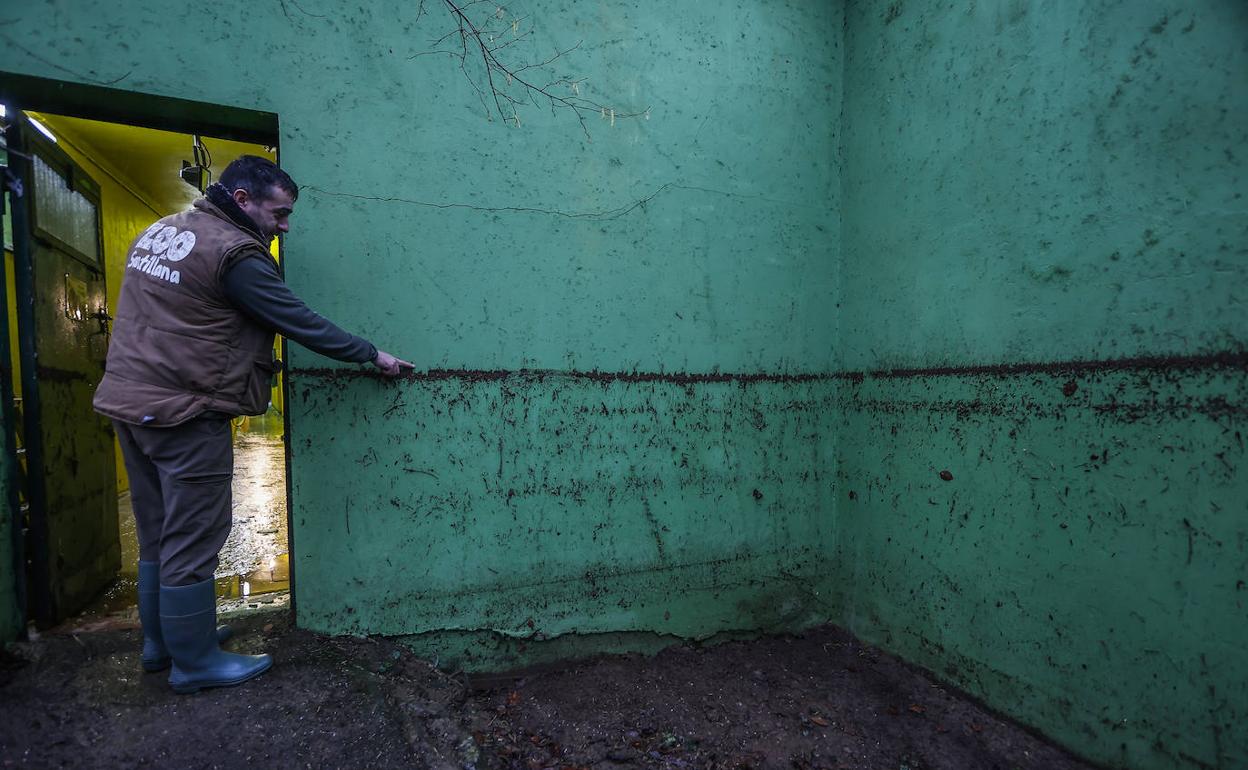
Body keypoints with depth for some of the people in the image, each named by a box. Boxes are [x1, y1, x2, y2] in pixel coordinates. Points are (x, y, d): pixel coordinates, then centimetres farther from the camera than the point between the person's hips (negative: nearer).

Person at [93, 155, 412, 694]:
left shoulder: (159, 230, 13)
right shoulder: (233, 252, -16)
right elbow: (300, 322, -14)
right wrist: (372, 355, -7)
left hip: (130, 401, 10)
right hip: (184, 413, -9)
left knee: (159, 536, 18)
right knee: (192, 541, 2)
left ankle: (161, 641, 33)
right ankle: (195, 661, 15)